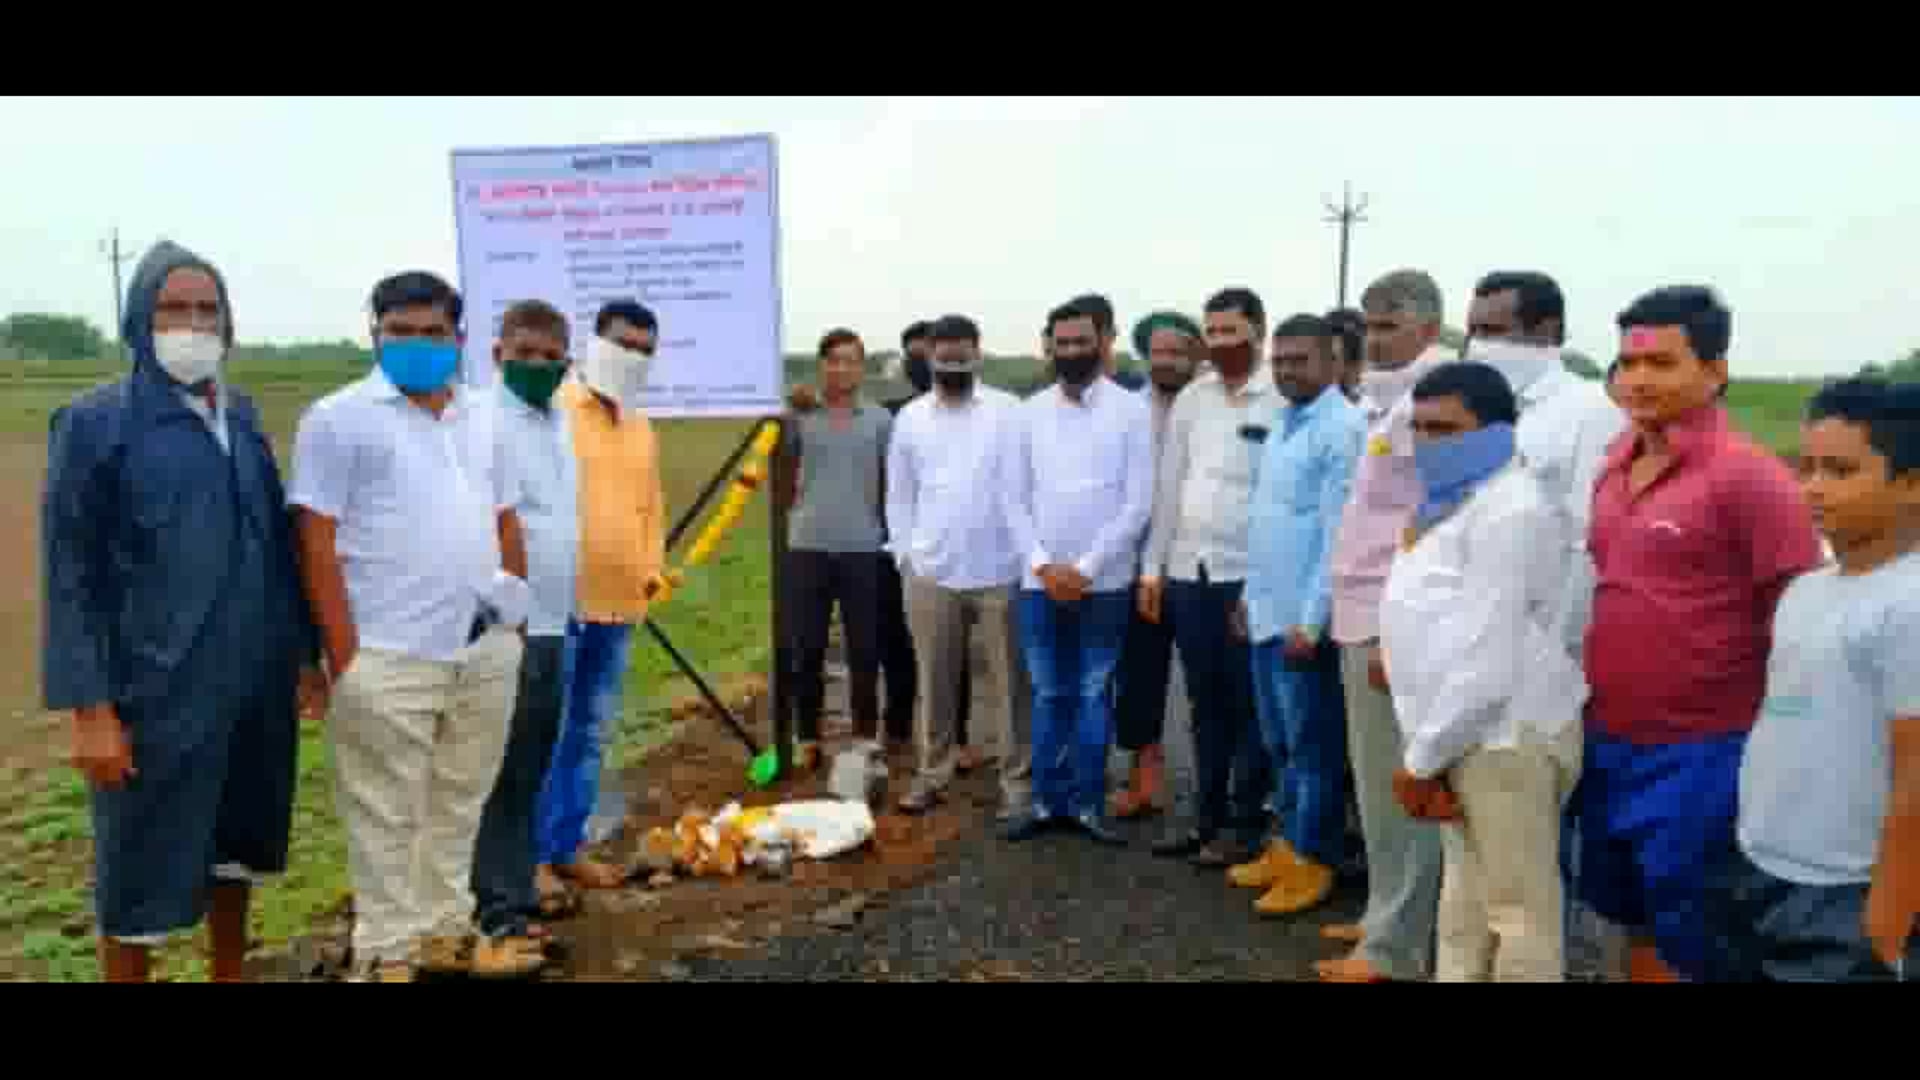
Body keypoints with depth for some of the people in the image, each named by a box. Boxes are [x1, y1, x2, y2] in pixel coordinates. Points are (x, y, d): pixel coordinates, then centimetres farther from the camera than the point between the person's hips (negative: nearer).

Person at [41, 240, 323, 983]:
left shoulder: (242, 414, 8)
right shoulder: (95, 423, -7)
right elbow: (70, 575, -8)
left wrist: (305, 652, 11)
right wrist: (88, 707, -12)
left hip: (256, 681, 5)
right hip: (160, 691, -5)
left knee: (238, 843, 18)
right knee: (143, 871, 7)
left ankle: (231, 973, 37)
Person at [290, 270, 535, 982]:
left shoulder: (480, 420, 13)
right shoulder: (338, 418, -5)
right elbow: (316, 542, -9)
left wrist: (514, 615, 12)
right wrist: (344, 656, -13)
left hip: (485, 650, 6)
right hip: (388, 658, -6)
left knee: (460, 804, 16)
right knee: (388, 815, 5)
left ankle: (445, 930, 31)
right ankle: (385, 952, 20)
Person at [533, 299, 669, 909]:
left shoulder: (641, 428, 16)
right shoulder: (552, 409, -6)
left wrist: (652, 567, 12)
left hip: (619, 604, 7)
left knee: (592, 734, 13)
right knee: (547, 734, -2)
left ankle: (568, 846, 25)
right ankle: (536, 857, 9)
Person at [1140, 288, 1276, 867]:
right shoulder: (1190, 398, 10)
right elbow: (1168, 486, 11)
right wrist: (1152, 567, 9)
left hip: (1249, 575, -5)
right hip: (1187, 573, 5)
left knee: (1247, 705, 5)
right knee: (1205, 704, 14)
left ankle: (1243, 824, 18)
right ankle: (1207, 816, 25)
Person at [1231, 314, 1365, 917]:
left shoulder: (1343, 429, -14)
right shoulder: (1282, 425, 13)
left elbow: (1339, 532, -18)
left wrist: (1311, 621, -20)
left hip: (1303, 619, -8)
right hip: (1266, 612, 8)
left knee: (1312, 746, 5)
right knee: (1278, 743, 18)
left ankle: (1312, 859, 18)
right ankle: (1285, 843, 32)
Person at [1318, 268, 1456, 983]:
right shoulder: (1392, 400, 16)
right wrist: (1367, 622, 18)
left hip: (1392, 624, -9)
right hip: (1367, 617, 9)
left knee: (1395, 789, -1)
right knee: (1381, 785, 16)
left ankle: (1395, 948, 9)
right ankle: (1388, 918, 28)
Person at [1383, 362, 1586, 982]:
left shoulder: (1509, 509, -18)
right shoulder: (1455, 500, 14)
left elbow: (1487, 659, -23)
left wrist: (1421, 757, -15)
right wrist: (1427, 747, 10)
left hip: (1505, 737, -10)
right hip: (1462, 733, 10)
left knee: (1517, 911, 2)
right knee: (1466, 898, 20)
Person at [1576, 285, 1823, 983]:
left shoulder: (1749, 476, -16)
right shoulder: (1616, 462, 6)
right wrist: (1595, 711, 14)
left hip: (1698, 754, -7)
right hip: (1606, 741, 7)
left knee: (1690, 942, 10)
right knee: (1636, 922, 22)